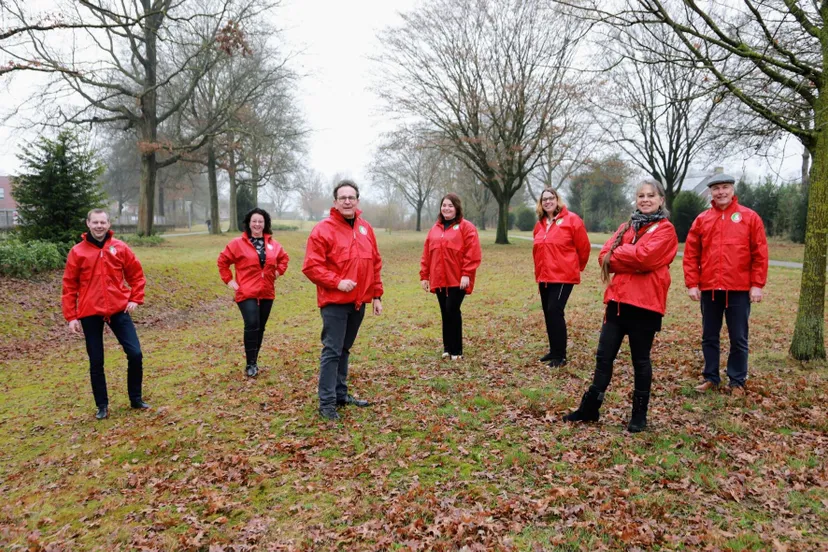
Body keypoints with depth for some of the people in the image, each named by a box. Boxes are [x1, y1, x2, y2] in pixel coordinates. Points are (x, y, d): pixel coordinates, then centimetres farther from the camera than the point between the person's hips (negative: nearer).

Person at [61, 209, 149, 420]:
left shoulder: (120, 248, 1)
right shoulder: (77, 252, -2)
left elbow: (137, 275, 10)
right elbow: (69, 286, 1)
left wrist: (135, 299, 1)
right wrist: (71, 316, -2)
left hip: (119, 310, 1)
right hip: (90, 314, -1)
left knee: (135, 354, -3)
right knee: (96, 362, 8)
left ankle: (136, 398, 15)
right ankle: (102, 405, 23)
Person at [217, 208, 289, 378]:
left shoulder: (272, 243, 7)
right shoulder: (238, 243, -4)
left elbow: (284, 257, 24)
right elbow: (222, 260, 4)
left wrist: (279, 271, 10)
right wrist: (228, 280, -1)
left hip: (267, 293, 5)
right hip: (247, 293, -4)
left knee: (260, 327, 10)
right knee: (252, 325, -17)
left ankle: (254, 361, 24)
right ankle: (250, 364, -7)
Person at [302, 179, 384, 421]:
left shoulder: (366, 229, 10)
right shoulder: (323, 230, -9)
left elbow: (375, 264, 14)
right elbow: (311, 267, -13)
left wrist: (376, 295, 11)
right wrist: (337, 282, -21)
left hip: (358, 302, 6)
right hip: (334, 302, -6)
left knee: (344, 350, 16)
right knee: (332, 352, -5)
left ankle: (341, 394, 26)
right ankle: (326, 402, 2)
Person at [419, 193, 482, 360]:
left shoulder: (466, 227, -2)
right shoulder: (435, 229, 15)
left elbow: (472, 253, -11)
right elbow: (426, 254, 13)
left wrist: (466, 274, -17)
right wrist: (424, 275, 8)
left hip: (457, 279, -5)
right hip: (439, 279, 5)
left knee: (453, 311, -9)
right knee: (445, 313, 10)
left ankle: (456, 350, 2)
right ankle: (448, 348, 20)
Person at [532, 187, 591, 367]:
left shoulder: (571, 220, -8)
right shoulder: (540, 224, 11)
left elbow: (584, 247, -3)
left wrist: (576, 267, 9)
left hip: (563, 276, -7)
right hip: (544, 277, 7)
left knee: (555, 312, -13)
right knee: (548, 313, 10)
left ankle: (560, 355, -3)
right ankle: (554, 351, 23)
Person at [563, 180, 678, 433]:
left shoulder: (665, 230, -3)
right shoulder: (626, 227, 16)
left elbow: (644, 256, -20)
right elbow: (604, 256, 4)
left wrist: (617, 253, -6)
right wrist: (631, 258, -12)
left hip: (645, 303, -5)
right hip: (617, 299, 6)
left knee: (640, 360, 6)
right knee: (604, 355, 9)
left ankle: (639, 414, 21)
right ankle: (590, 408, 20)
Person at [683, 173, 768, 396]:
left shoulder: (750, 217, 1)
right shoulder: (701, 220, 6)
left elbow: (760, 254, -1)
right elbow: (691, 255, 5)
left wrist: (757, 284, -7)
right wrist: (692, 284, -2)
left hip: (739, 289, -2)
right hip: (709, 289, 2)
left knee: (739, 339, 6)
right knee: (709, 336, 11)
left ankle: (737, 381, 19)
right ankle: (710, 377, 23)